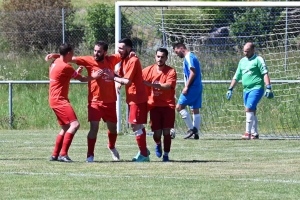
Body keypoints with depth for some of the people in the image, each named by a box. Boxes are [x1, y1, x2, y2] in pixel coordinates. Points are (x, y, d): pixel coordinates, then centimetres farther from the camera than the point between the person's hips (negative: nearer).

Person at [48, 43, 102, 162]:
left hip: (55, 100, 10)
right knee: (74, 124, -18)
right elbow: (82, 79, -7)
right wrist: (93, 76, 9)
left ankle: (55, 155, 19)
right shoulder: (65, 67, -16)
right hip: (60, 100, -10)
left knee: (65, 128, 18)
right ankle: (63, 154, -23)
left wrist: (76, 72, 15)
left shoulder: (55, 63, 12)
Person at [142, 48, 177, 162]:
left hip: (168, 105, -2)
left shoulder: (171, 72, -7)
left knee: (166, 131, -5)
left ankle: (166, 155, 10)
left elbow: (168, 86, -22)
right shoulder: (148, 70, 3)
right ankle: (158, 144, 32)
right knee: (157, 133, -2)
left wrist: (149, 84, -29)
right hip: (154, 105, 2)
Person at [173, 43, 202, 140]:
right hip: (198, 87, 10)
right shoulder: (191, 57, 19)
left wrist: (186, 87, -18)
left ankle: (191, 128, -10)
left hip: (192, 87, -10)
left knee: (179, 106, -7)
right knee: (195, 110, 8)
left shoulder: (188, 58, -11)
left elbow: (193, 73, -19)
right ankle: (196, 133, 6)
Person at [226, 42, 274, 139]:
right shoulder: (242, 61, 17)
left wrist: (268, 88, -20)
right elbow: (236, 76, 22)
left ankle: (248, 133, -19)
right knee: (252, 112, 11)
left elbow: (265, 74, -11)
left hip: (256, 88, -7)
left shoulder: (258, 59, -4)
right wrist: (230, 89, 18)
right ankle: (255, 133, 17)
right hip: (246, 90, 7)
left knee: (249, 109, -18)